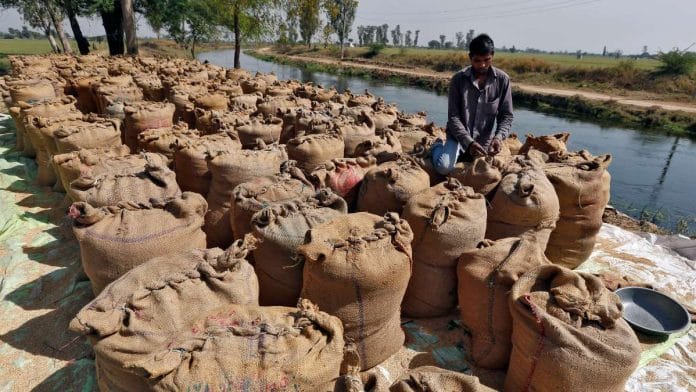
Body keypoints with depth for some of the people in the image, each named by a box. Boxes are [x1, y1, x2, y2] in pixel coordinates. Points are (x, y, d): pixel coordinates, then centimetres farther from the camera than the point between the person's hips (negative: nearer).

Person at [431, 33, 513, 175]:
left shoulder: (502, 80, -8)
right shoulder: (458, 79, -13)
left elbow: (506, 116, -5)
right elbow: (453, 117, -15)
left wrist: (499, 137, -25)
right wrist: (468, 142, -26)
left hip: (484, 141, 3)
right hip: (458, 136, -3)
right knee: (444, 167, -27)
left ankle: (461, 155, 38)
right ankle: (438, 147, 11)